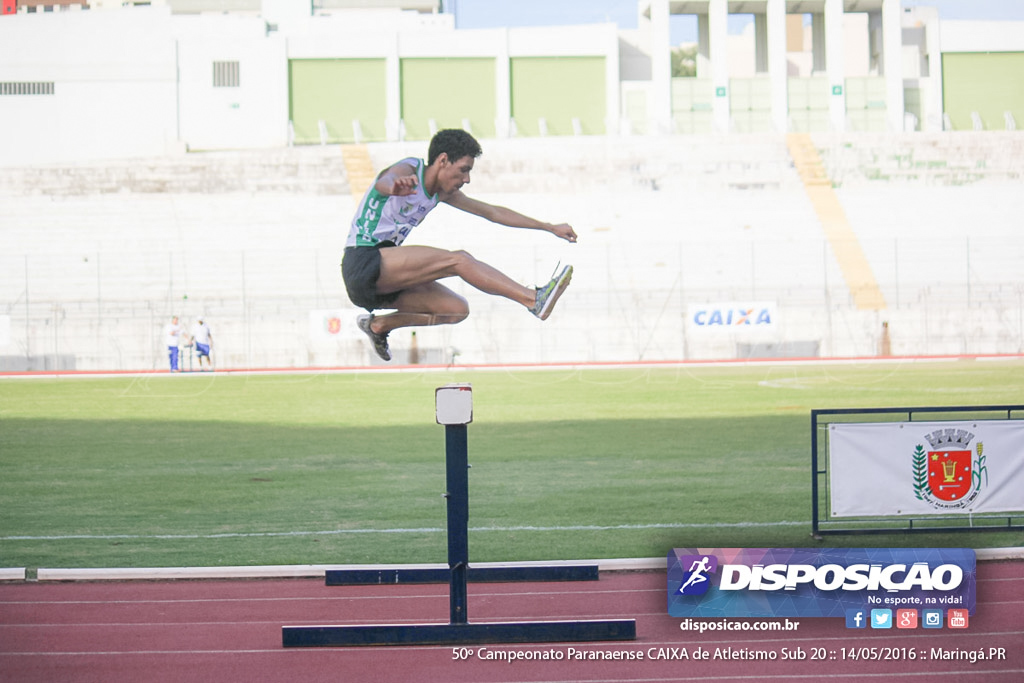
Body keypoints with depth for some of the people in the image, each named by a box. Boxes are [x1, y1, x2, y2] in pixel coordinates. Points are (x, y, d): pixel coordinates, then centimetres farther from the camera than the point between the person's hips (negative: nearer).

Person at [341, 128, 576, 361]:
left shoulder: (443, 193, 13)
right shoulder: (408, 169, -11)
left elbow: (493, 212, 21)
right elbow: (382, 183, -36)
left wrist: (551, 228, 21)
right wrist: (394, 187, -63)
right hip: (363, 262, -9)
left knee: (457, 310, -2)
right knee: (458, 260, -21)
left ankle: (378, 325, 9)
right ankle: (534, 299, -32)